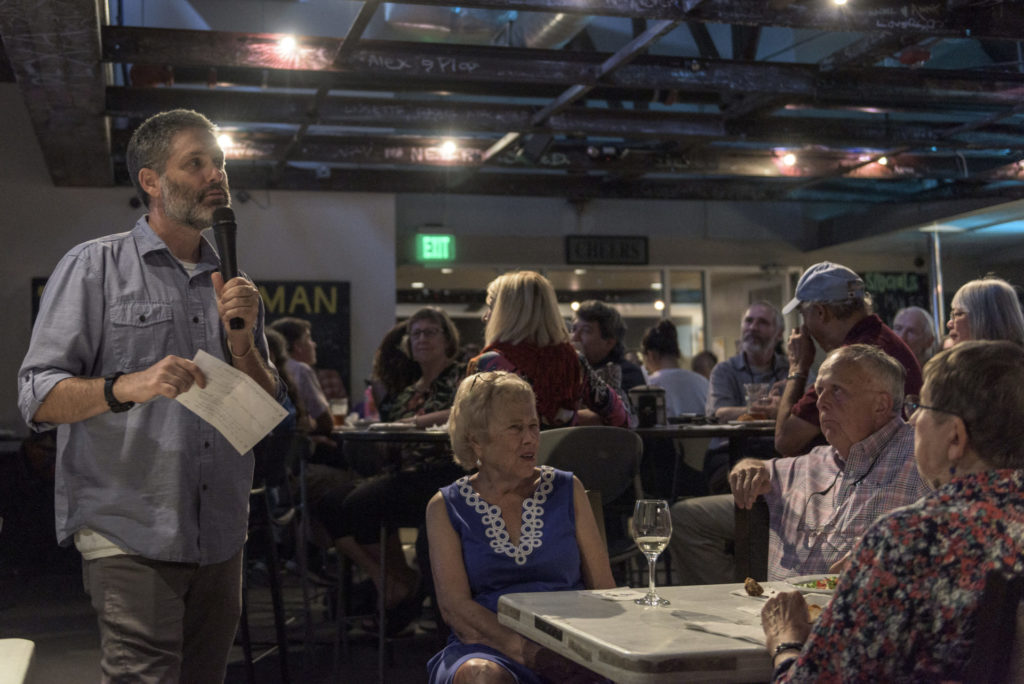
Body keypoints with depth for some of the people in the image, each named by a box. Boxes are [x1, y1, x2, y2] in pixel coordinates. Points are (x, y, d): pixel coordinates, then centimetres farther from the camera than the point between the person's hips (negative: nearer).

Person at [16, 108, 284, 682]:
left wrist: (241, 340, -5)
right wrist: (125, 387, -25)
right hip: (131, 533, -5)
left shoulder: (234, 286, 14)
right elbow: (38, 397, -7)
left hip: (221, 540, 5)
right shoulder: (95, 266, 0)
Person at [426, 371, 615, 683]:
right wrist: (530, 654, -19)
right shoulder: (446, 507, 7)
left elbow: (603, 587, 10)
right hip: (487, 648, -1)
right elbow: (454, 607, -4)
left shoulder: (566, 490, 12)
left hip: (568, 644, 1)